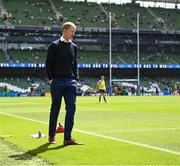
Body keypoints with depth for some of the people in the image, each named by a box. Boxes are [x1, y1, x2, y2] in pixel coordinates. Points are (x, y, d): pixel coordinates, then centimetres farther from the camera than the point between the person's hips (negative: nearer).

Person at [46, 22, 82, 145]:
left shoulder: (74, 47, 13)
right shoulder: (54, 46, -2)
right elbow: (48, 64, -2)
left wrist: (76, 78, 10)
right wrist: (51, 79, -7)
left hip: (70, 82, 4)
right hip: (57, 81, -4)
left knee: (71, 108, -4)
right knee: (55, 109, 4)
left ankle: (67, 138, -1)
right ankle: (52, 136, 17)